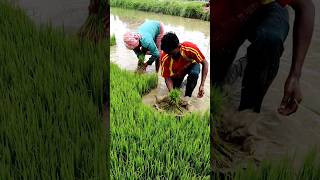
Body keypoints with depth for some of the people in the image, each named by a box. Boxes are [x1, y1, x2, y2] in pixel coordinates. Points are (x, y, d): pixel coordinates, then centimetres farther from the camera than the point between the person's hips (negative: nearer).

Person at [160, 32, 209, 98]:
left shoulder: (190, 48, -38)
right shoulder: (165, 58, -33)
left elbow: (204, 63, -26)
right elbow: (167, 77, -22)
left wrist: (202, 85, -33)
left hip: (191, 64, -2)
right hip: (177, 71, 2)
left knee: (194, 74, -33)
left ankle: (187, 97, -11)